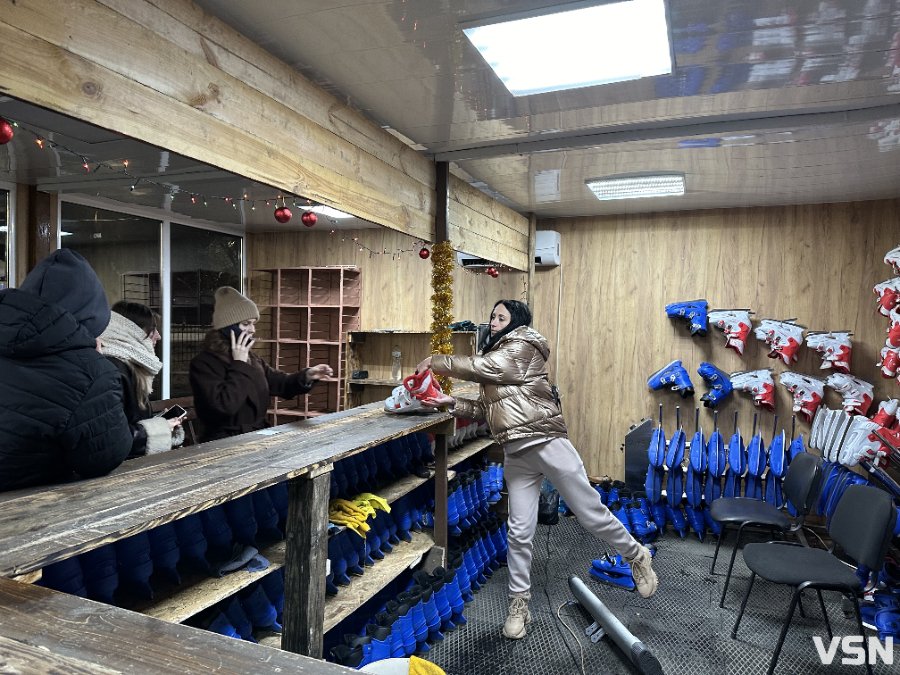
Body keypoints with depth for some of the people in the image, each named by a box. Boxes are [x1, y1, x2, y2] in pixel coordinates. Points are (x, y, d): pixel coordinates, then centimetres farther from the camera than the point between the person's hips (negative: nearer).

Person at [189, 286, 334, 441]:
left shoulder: (252, 359, 13)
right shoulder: (203, 363, -10)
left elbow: (280, 383, 15)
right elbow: (224, 405, -22)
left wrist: (307, 376, -4)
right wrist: (239, 365, -15)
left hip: (259, 436, 7)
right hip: (226, 443, -7)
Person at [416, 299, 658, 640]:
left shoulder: (523, 346, -3)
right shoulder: (495, 355, 21)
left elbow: (481, 368, -14)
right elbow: (485, 409, 16)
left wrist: (438, 362, -5)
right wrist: (451, 402, 2)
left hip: (547, 443, -7)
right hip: (516, 455, 7)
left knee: (591, 513, 4)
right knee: (519, 532, 6)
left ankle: (636, 556, 29)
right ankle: (519, 604, 19)